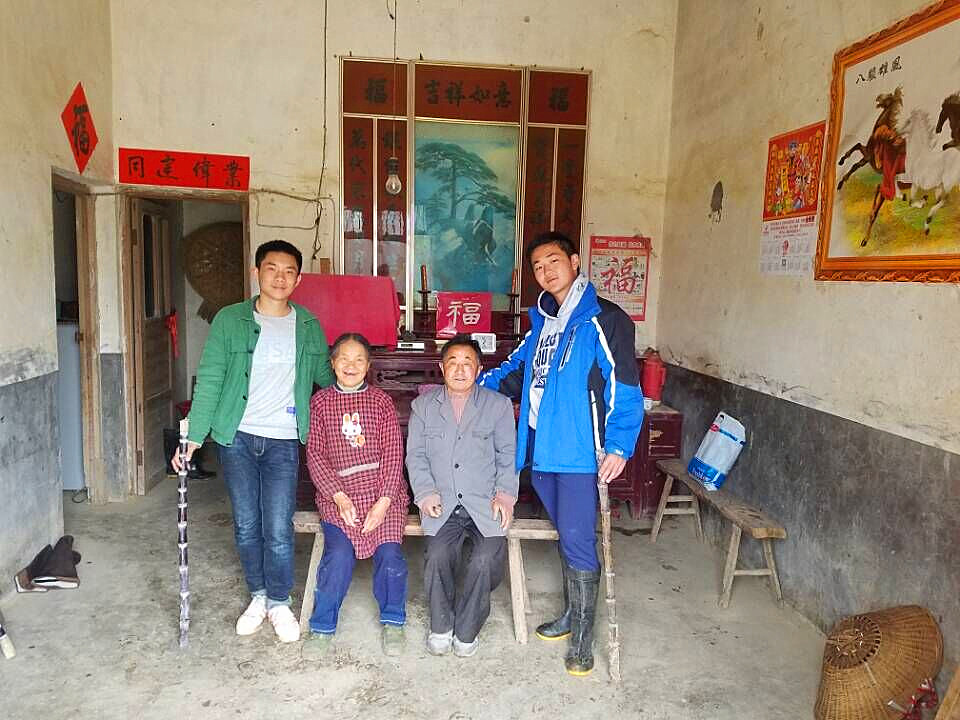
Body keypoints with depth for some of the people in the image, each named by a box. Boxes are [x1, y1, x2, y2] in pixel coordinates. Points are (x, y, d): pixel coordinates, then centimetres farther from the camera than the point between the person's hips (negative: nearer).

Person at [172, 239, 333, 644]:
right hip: (237, 438, 0)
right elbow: (209, 381, -4)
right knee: (246, 526, 10)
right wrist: (194, 435, -8)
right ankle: (258, 595, 31)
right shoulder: (229, 321, -2)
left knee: (278, 530, -1)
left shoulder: (308, 327, 3)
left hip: (283, 441, 0)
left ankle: (279, 602, 21)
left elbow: (324, 375, 16)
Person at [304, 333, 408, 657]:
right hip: (337, 494, 0)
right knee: (338, 554, -20)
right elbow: (315, 454, 2)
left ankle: (393, 621, 8)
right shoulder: (320, 402, 8)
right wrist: (339, 496, -11)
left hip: (383, 493, 0)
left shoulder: (381, 401, 8)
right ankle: (322, 625, 4)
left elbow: (393, 452, 1)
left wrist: (383, 501, -11)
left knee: (390, 553, -17)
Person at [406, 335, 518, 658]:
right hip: (442, 501, 1)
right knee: (437, 555, -24)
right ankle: (441, 626, 1)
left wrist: (505, 494, -6)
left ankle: (466, 631, 0)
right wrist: (426, 492, -6)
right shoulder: (423, 405, 12)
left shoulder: (498, 405, 9)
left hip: (485, 500, 0)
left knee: (487, 558, -24)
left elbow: (508, 455, 7)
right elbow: (415, 454, 9)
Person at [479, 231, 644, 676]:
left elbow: (625, 388, -13)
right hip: (542, 449, 7)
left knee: (577, 542, -3)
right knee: (566, 536, 19)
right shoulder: (542, 321, 14)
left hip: (580, 452, -7)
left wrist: (618, 446, -19)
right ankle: (571, 615, 34)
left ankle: (582, 639, 11)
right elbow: (517, 369, 25)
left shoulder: (604, 320, -9)